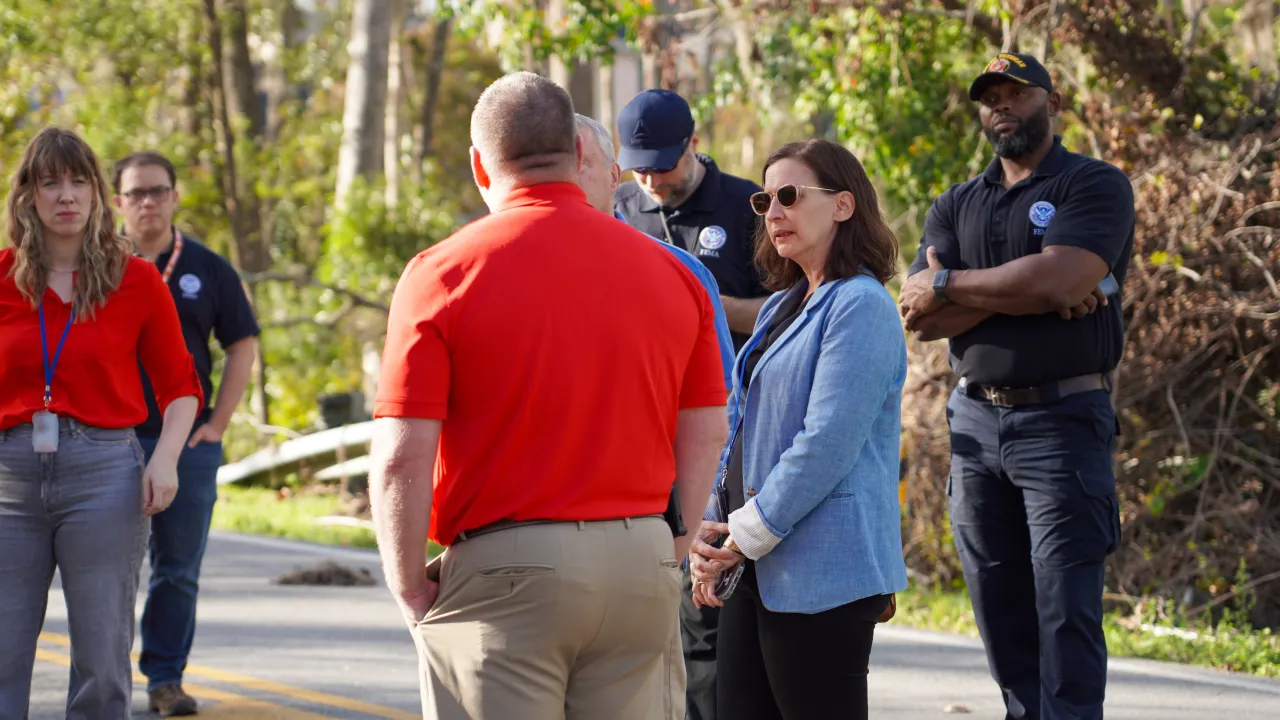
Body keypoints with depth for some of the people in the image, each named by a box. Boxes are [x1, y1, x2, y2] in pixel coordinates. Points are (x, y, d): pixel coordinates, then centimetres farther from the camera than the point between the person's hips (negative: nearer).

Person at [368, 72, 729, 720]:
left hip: (502, 570, -4)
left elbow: (401, 459, -12)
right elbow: (707, 435, 10)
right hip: (640, 570, 4)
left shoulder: (443, 274, -6)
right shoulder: (669, 272, 7)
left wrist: (410, 590, -1)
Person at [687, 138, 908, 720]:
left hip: (822, 578, -9)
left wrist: (747, 535, -13)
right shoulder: (780, 307, 18)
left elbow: (826, 444, -18)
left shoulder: (860, 306, -11)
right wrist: (710, 532, 3)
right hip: (755, 574, 9)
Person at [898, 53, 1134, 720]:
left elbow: (1056, 279, -18)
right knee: (1000, 614, 8)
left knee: (1065, 612, -10)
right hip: (975, 420, 6)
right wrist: (1028, 292, -12)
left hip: (1062, 418, -6)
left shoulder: (1095, 186, 0)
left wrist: (950, 285, -6)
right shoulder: (955, 207, 15)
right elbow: (919, 316, 0)